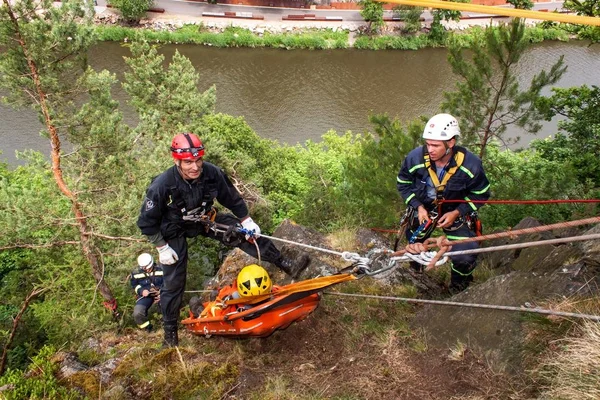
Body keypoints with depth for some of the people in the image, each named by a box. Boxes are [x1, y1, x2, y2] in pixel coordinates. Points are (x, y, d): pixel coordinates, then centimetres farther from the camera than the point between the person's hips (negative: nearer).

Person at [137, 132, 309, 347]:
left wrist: (246, 221, -3)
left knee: (249, 233, -9)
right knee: (173, 282, 0)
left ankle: (286, 265, 2)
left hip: (204, 218, 3)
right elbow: (147, 222, -19)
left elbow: (231, 198, -6)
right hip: (174, 231, -3)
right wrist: (162, 248, -17)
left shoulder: (212, 173, -26)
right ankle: (170, 329, 19)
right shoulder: (161, 186, -34)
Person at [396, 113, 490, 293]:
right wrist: (418, 207, -17)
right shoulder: (415, 158, -26)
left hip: (455, 212, -1)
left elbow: (481, 194, -10)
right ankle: (415, 271, 54)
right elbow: (403, 184, -6)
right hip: (423, 209, 1)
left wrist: (456, 213, -21)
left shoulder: (470, 164, -27)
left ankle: (458, 288, 24)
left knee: (464, 258, -11)